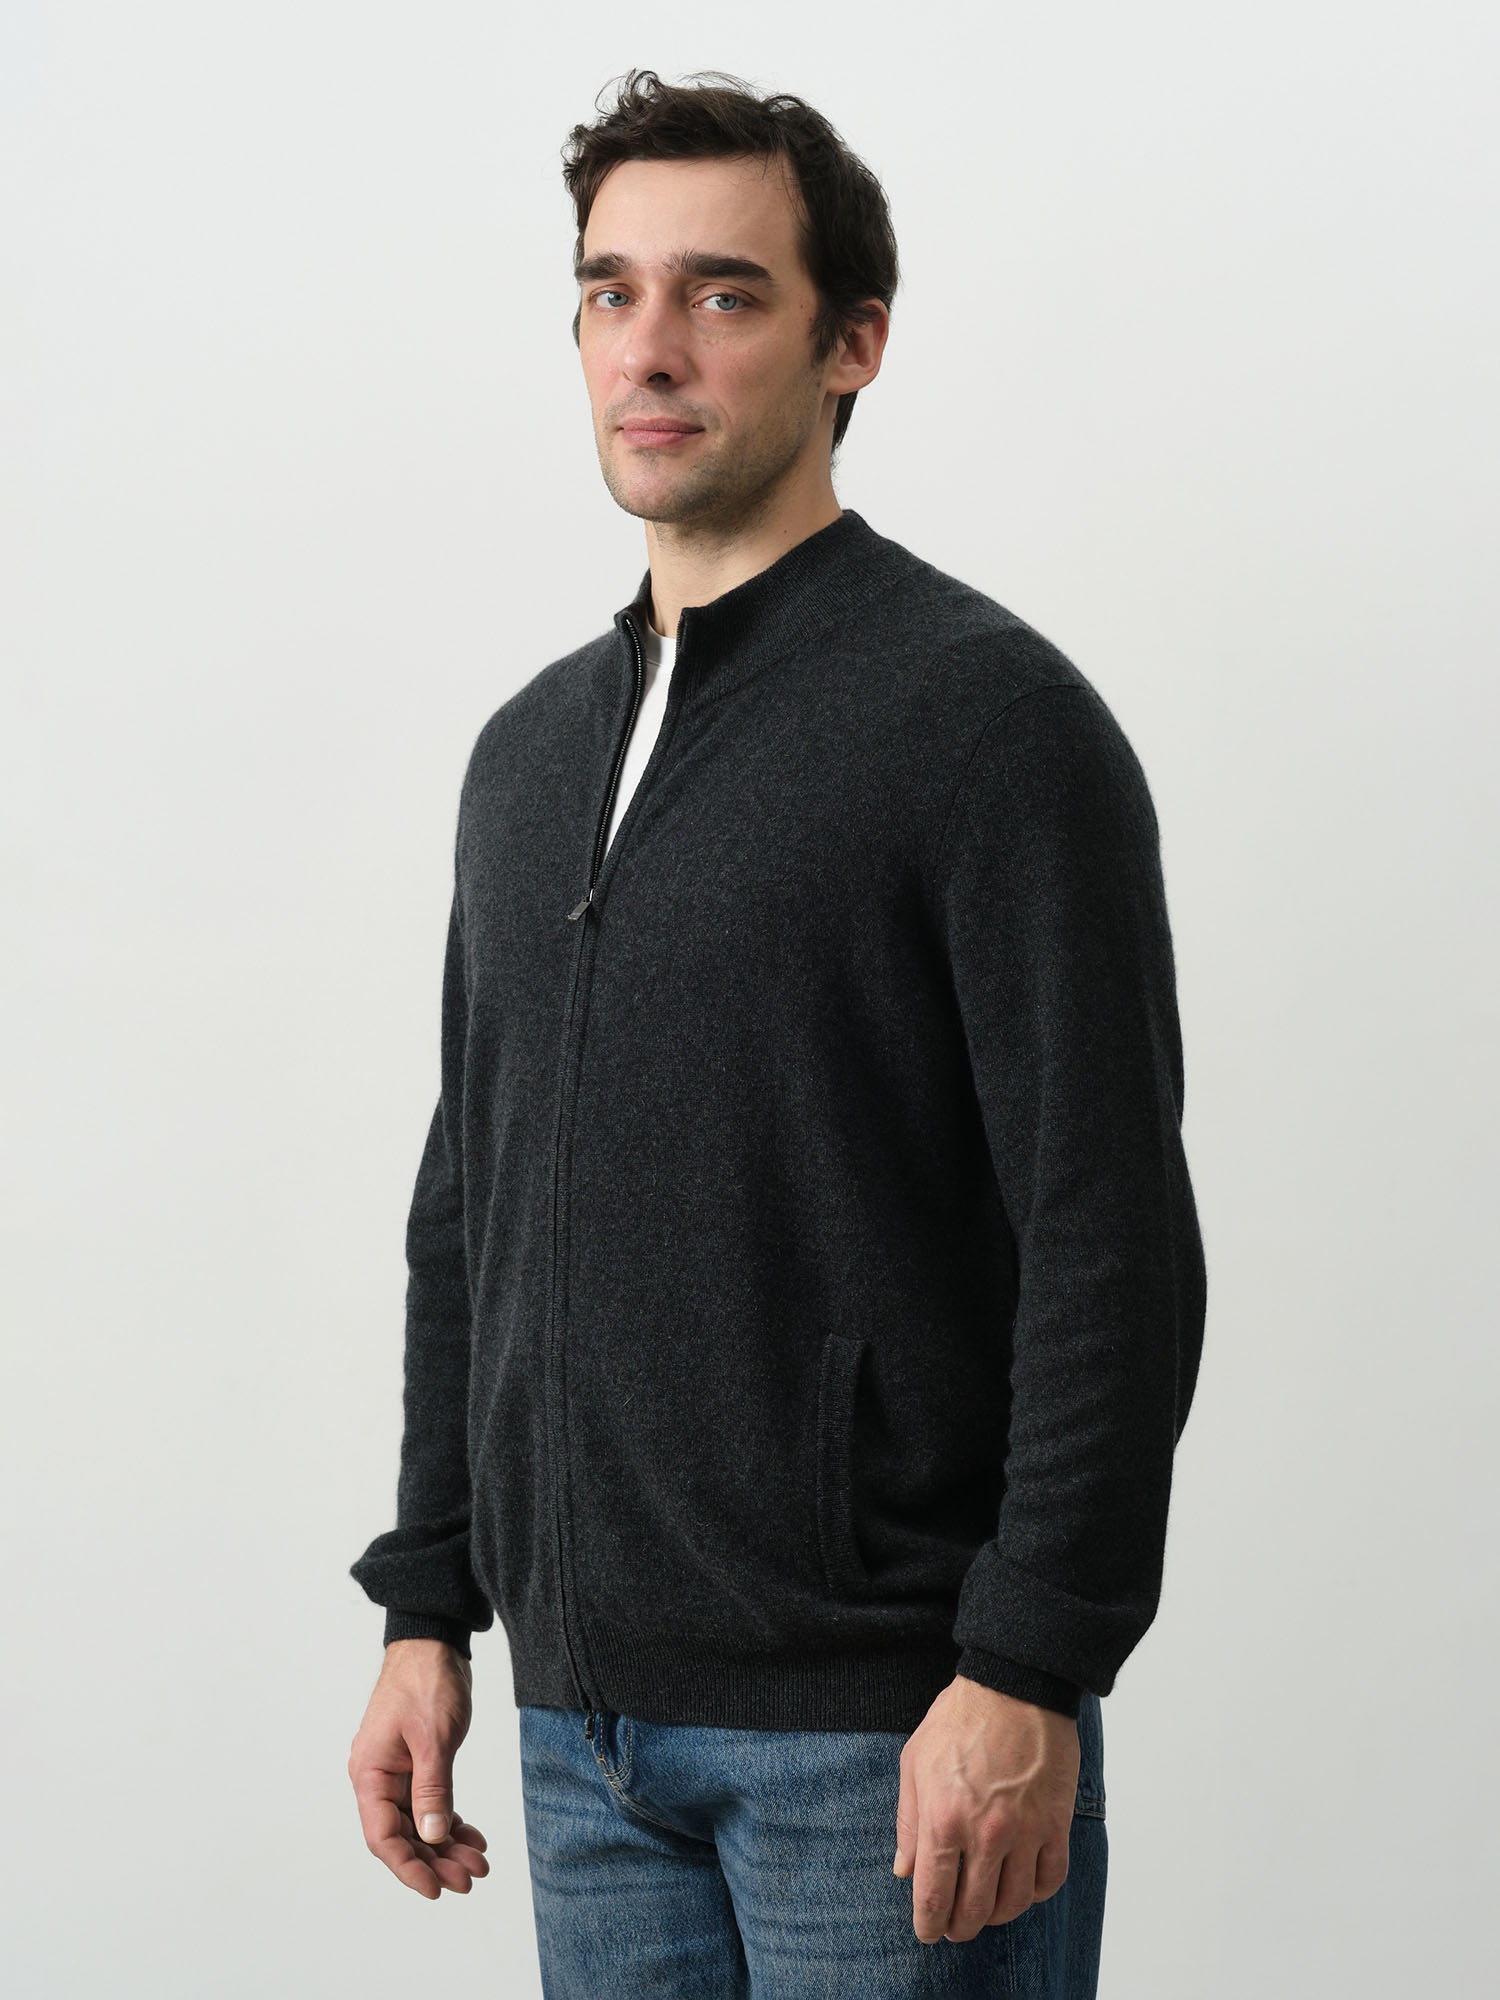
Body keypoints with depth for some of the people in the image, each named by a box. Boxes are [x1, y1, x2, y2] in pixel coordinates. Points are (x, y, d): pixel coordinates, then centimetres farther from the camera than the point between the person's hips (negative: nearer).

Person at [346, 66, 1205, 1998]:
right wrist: (427, 1609, 13)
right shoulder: (531, 750, 13)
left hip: (887, 1722, -6)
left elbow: (1113, 1242, -14)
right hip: (585, 1715, 7)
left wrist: (1030, 1673, -18)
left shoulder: (988, 715, -9)